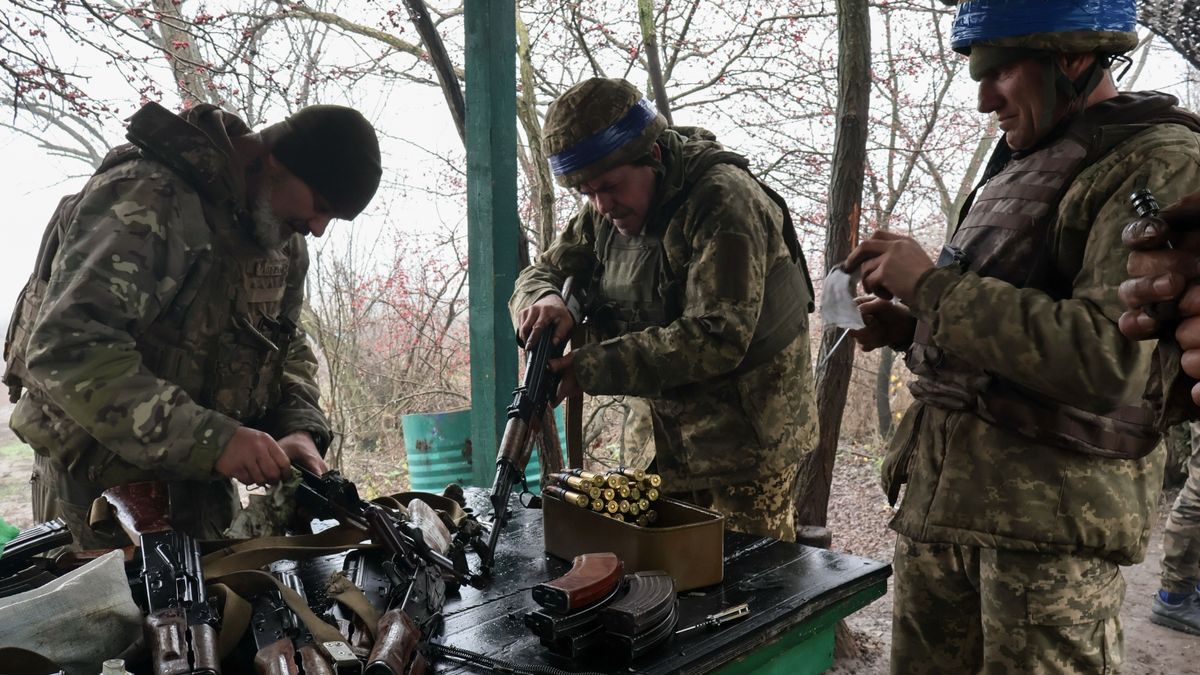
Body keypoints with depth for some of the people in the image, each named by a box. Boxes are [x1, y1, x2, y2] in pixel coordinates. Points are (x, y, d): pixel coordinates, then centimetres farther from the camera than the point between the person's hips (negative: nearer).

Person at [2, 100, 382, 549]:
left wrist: (299, 428, -11)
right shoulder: (147, 199, -24)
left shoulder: (285, 241, 1)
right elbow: (67, 349, -32)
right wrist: (210, 437, -36)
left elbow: (287, 348, 10)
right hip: (100, 482, -7)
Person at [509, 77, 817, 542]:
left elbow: (718, 338, -29)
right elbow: (541, 273, 8)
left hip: (746, 442, -7)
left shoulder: (722, 200, -22)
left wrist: (591, 368, -29)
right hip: (673, 441, 8)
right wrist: (543, 299, -18)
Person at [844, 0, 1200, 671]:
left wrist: (932, 286, -19)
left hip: (1051, 513, -8)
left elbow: (1109, 358, -25)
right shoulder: (1027, 160, 15)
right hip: (940, 490, 8)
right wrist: (910, 327, 6)